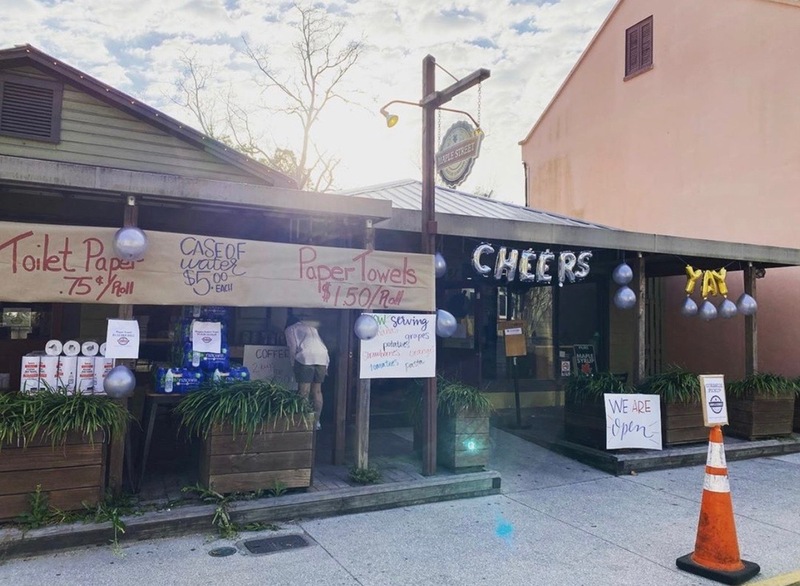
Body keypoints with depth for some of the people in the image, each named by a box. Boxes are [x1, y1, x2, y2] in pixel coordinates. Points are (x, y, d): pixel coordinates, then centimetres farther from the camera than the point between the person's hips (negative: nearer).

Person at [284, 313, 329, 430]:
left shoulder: (290, 329, 16)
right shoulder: (311, 327, 32)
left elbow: (293, 348, 2)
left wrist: (294, 364, 11)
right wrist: (326, 365, 20)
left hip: (306, 357, -5)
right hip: (322, 356, 5)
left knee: (304, 392, -4)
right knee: (317, 391, 11)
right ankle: (316, 422, 14)